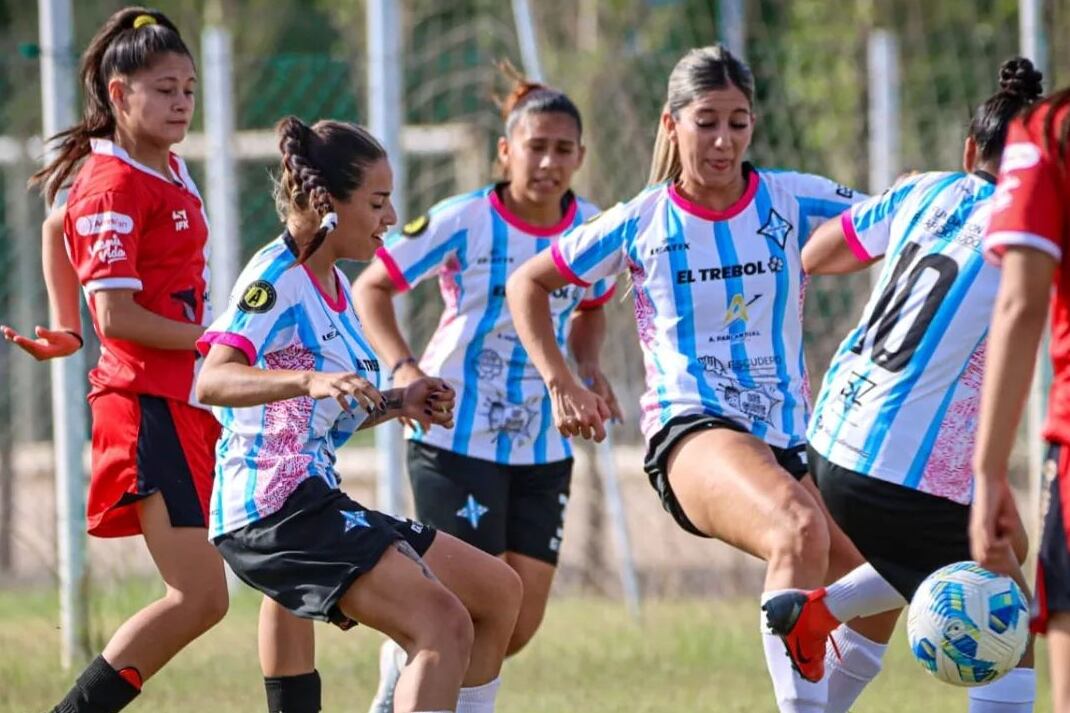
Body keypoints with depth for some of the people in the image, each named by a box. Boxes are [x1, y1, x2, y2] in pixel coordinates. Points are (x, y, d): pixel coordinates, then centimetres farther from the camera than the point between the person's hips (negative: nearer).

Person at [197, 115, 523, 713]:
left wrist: (395, 404, 11)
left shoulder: (331, 284, 17)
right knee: (443, 626, -23)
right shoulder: (277, 276, -12)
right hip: (274, 510, -10)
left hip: (317, 502, 10)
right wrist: (309, 380, -44)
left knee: (498, 592, 15)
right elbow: (212, 380, -29)